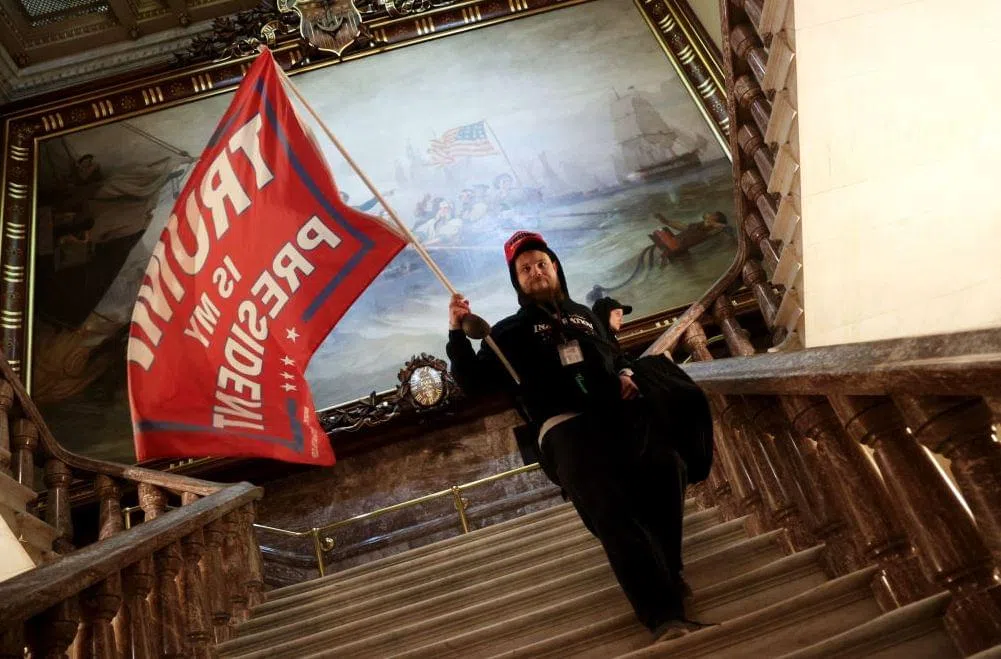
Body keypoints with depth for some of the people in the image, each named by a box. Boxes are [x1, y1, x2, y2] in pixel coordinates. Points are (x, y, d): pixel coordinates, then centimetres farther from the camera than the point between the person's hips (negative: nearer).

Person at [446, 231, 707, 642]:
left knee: (667, 469, -20)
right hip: (567, 430, -4)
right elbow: (472, 384, 7)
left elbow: (617, 357, 42)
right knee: (614, 515, -22)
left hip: (620, 417, 5)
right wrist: (457, 334, -5)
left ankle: (665, 573, -2)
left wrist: (627, 375, 19)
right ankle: (664, 615, -26)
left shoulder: (583, 314, 30)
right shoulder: (509, 332, 17)